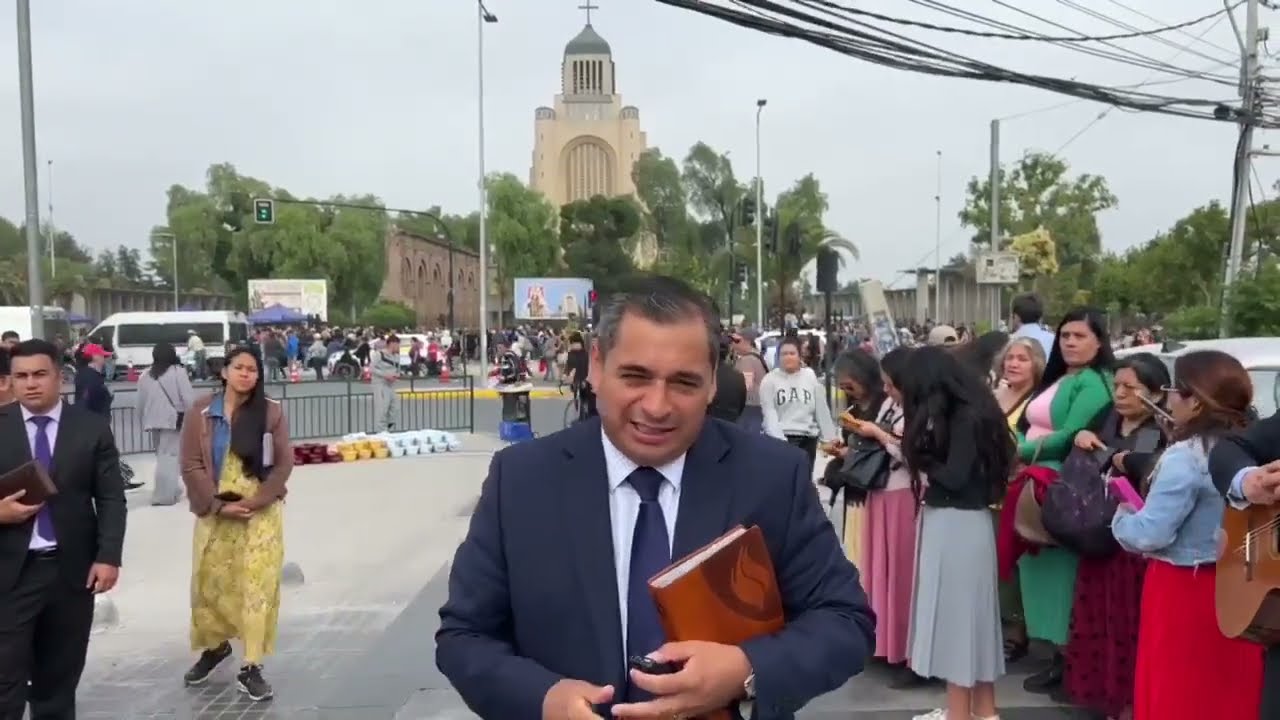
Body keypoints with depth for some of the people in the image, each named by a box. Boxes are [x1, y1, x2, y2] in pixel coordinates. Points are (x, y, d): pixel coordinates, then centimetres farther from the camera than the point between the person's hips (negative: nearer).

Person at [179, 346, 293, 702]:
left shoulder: (272, 412, -2)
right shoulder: (202, 411, 0)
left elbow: (283, 464, -4)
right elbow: (191, 465, -2)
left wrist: (252, 503, -12)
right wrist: (218, 504, -11)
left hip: (261, 513, -1)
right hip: (214, 512, 1)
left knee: (259, 585, -3)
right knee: (209, 583, 10)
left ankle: (251, 667, 5)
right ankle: (215, 646, 35)